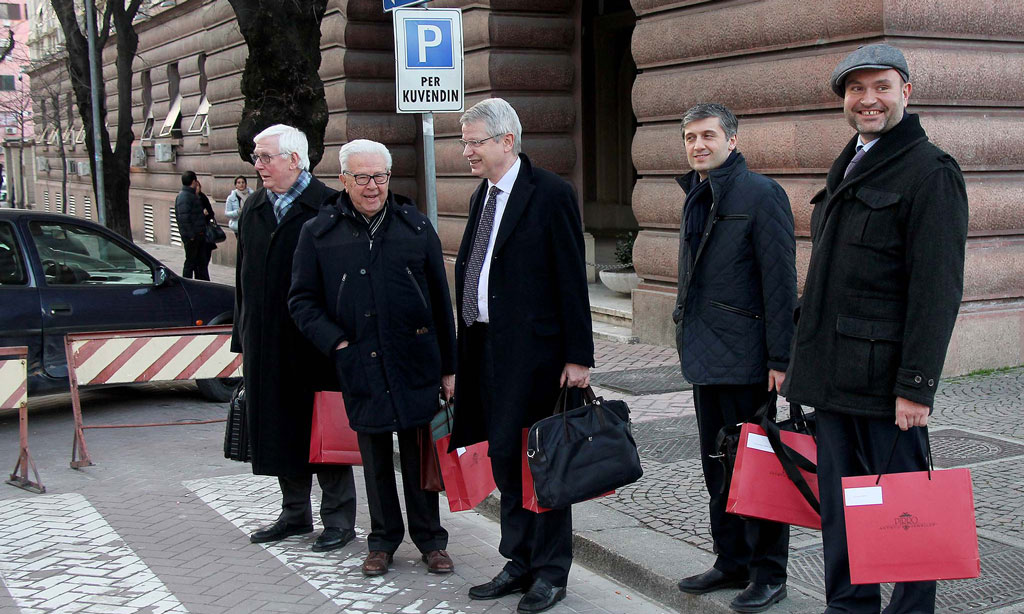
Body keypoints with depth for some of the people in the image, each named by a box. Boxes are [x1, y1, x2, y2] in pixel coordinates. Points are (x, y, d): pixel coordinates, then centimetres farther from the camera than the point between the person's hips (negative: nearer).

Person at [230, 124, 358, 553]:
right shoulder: (255, 209, 11)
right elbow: (244, 276, 15)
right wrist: (243, 336, 12)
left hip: (316, 341, -6)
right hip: (267, 342, 6)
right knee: (278, 425, 13)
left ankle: (339, 518, 14)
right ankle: (295, 513, 27)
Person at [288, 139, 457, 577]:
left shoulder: (416, 227, 5)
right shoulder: (319, 233, 2)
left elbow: (440, 299, 6)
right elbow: (302, 300, 5)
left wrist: (448, 367, 4)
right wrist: (336, 342, -10)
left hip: (415, 364, 0)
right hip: (359, 367, 0)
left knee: (419, 454, 7)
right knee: (374, 459, 11)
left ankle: (430, 539, 22)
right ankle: (382, 540, 26)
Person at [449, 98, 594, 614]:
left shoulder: (550, 193, -9)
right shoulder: (482, 196, 15)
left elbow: (571, 278, -11)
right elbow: (472, 272, 15)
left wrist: (578, 355, -13)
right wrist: (463, 351, 11)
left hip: (533, 349, -8)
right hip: (486, 348, 8)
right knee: (504, 456, 13)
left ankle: (550, 571, 13)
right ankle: (520, 562, 26)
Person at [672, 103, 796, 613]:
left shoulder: (761, 194, -10)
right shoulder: (696, 196, 14)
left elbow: (780, 280, -14)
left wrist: (780, 358, -17)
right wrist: (688, 333, 15)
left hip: (746, 359, -8)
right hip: (705, 356, 8)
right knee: (718, 465, 15)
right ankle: (731, 564, 27)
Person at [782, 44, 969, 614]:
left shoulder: (931, 171, -10)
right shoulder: (849, 167, 17)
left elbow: (937, 289, -16)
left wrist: (916, 383, -20)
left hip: (884, 374, -8)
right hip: (835, 373, 8)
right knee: (840, 502, 14)